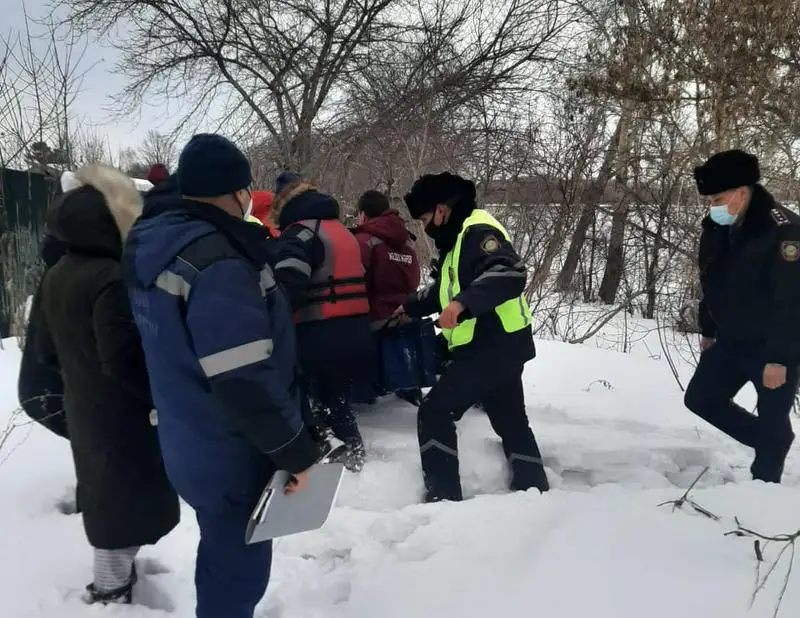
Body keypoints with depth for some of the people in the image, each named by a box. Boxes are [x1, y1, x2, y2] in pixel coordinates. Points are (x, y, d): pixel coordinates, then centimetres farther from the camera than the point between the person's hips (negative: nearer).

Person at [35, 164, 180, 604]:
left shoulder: (56, 276, 4)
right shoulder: (109, 278, -24)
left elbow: (46, 350, 11)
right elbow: (124, 359, -27)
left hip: (82, 409, 9)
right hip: (123, 413, -9)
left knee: (104, 490, 23)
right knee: (124, 496, 7)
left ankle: (111, 574, 41)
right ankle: (111, 591, 21)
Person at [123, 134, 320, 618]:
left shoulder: (152, 246, 4)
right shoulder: (216, 262, -27)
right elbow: (245, 380, -30)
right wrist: (294, 449, -20)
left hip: (191, 444, 9)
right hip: (231, 453, -9)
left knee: (224, 551, 28)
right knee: (238, 568, 9)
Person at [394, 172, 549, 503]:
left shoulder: (478, 231, -15)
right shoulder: (459, 238, 18)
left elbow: (511, 274, -32)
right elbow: (445, 289, 32)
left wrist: (463, 302, -42)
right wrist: (410, 307, 36)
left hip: (490, 347, -11)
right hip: (498, 347, 11)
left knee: (434, 414, -5)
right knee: (511, 422, 18)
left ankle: (444, 496, 0)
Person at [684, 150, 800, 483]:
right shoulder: (715, 228, -2)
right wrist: (708, 330, 16)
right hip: (731, 341, 8)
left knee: (772, 421, 2)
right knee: (700, 398, 11)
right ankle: (769, 442, 28)